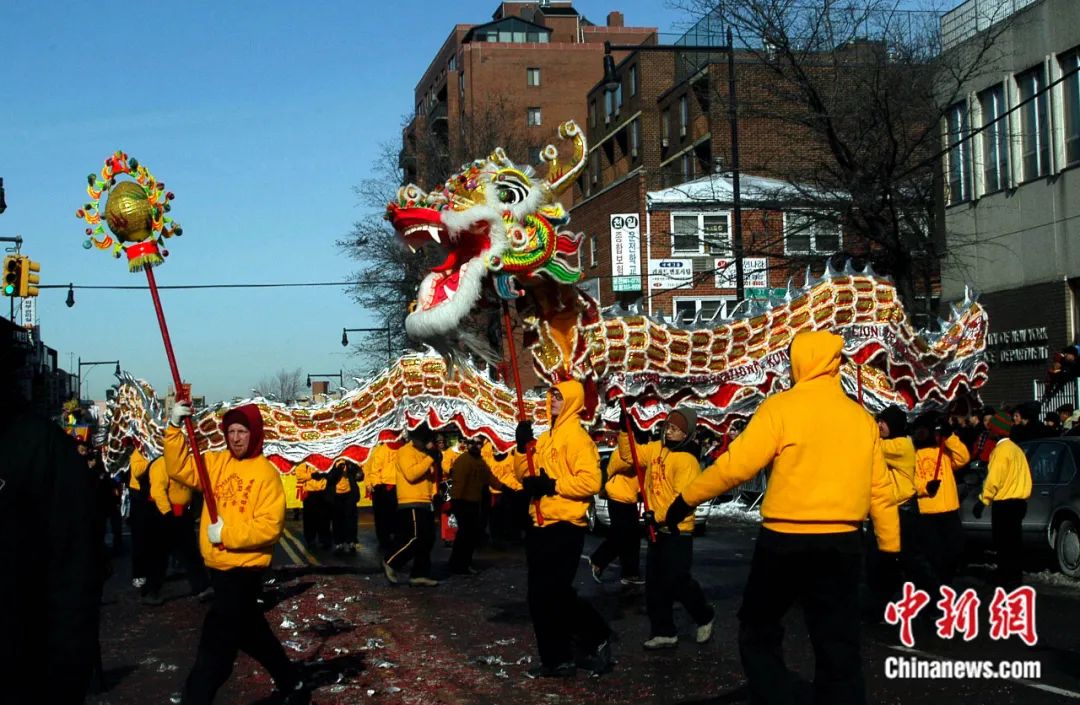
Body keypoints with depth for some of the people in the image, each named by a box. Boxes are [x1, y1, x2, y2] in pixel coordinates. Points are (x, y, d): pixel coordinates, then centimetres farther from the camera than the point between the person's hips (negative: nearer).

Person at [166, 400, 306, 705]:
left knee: (215, 645, -5)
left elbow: (270, 526, -18)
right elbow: (180, 469, -6)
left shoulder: (266, 473, -12)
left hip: (244, 569, -7)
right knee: (250, 633, 22)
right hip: (219, 567, 8)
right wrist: (175, 428, -17)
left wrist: (226, 533, -20)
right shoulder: (216, 462, 6)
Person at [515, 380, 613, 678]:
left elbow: (591, 482, -20)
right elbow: (524, 475, 15)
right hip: (542, 527, 9)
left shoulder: (577, 437, -10)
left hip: (563, 529, -9)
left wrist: (552, 485, -22)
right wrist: (523, 449, -1)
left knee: (546, 596, -7)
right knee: (553, 594, 12)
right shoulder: (545, 438, 16)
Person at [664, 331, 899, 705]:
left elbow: (737, 465, -13)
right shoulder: (861, 417, 9)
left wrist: (687, 499, -3)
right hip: (842, 543, 4)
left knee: (758, 633, 15)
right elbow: (880, 490, 11)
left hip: (785, 541, -4)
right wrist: (890, 547, 19)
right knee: (839, 648, 9)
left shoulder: (782, 407, -7)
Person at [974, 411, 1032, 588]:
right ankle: (1014, 578, 18)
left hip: (1004, 503, -9)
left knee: (1004, 543, -6)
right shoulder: (1016, 449, 15)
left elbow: (994, 479, -20)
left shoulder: (1001, 449, -14)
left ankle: (1006, 581, -6)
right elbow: (1023, 476, 18)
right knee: (1014, 542, 13)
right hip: (1018, 501, 9)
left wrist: (983, 500, -15)